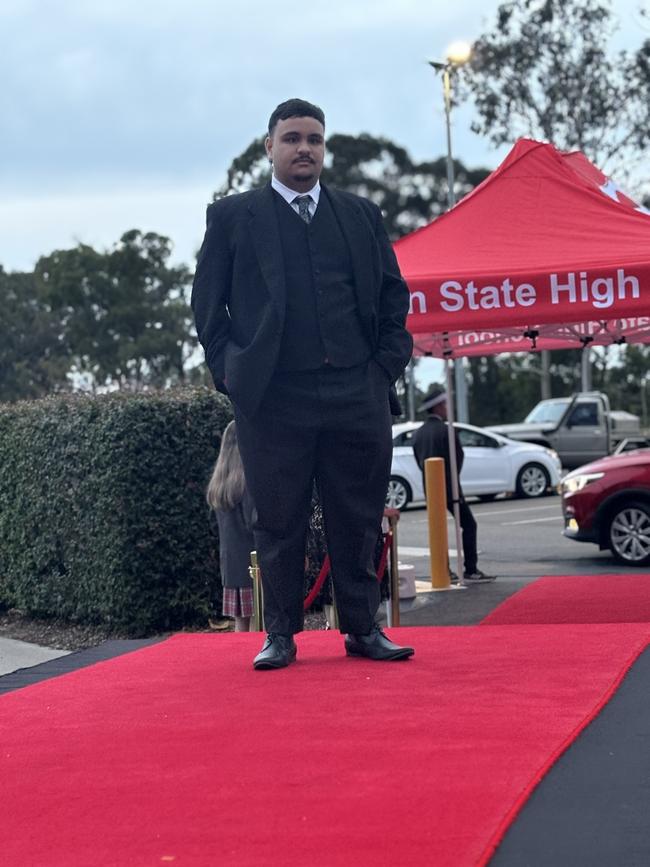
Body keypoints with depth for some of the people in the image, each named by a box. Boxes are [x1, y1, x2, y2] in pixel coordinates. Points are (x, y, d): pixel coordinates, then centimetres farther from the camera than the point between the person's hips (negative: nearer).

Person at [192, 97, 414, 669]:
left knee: (359, 519, 5)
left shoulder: (362, 214, 15)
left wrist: (387, 362, 5)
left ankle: (362, 629, 13)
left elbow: (394, 295, 16)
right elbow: (208, 303, 8)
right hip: (272, 399, -2)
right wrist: (229, 371, 0)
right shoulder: (232, 216, 8)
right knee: (279, 522, 2)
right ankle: (281, 635, 10)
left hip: (357, 395, 2)